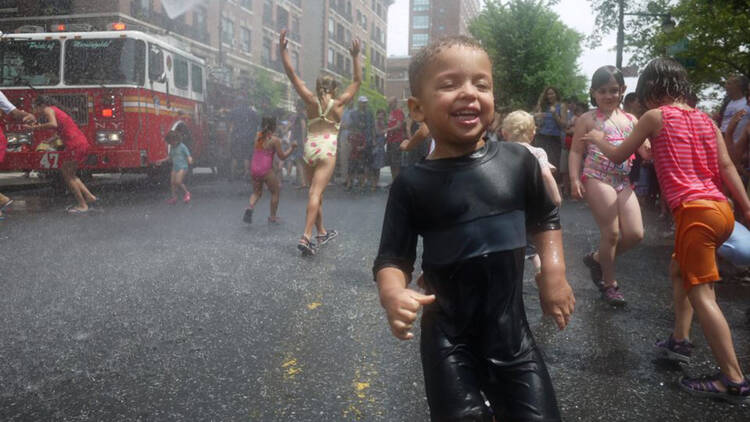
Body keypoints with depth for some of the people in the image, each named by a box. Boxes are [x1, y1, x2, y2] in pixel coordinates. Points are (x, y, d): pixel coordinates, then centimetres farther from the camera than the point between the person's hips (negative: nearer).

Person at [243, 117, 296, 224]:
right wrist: (292, 147, 6)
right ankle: (272, 216, 15)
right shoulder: (274, 140, -8)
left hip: (254, 168, 5)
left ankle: (250, 207, -8)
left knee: (256, 192, 20)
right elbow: (282, 156, -6)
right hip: (266, 170, -5)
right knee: (275, 192, 14)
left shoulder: (258, 137, 9)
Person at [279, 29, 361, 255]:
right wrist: (355, 57, 7)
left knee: (316, 192, 15)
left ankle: (322, 233, 26)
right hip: (327, 150, -3)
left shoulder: (311, 101, 4)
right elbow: (357, 81, 9)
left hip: (309, 148, 3)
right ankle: (306, 236, -22)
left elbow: (292, 75, 2)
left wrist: (283, 50, 2)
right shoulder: (338, 103, 0)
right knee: (316, 193, -11)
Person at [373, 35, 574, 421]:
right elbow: (393, 257, -7)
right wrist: (393, 294, -27)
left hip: (511, 332, 3)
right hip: (448, 342, -2)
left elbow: (544, 218, 12)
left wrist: (554, 272, 1)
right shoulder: (412, 184, -11)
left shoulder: (518, 161, -4)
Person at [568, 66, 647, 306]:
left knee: (635, 234, 1)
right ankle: (609, 283, 15)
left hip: (623, 182, 6)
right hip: (597, 180, -6)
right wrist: (575, 180, -13)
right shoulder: (588, 119, 0)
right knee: (611, 233, -5)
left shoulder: (630, 120, 13)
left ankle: (597, 259, 25)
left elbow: (646, 151, 12)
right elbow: (576, 152, -2)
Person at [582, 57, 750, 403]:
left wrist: (598, 139, 28)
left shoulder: (655, 116, 0)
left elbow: (618, 156, 8)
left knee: (701, 294, -5)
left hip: (695, 212, -8)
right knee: (679, 270, 26)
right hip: (721, 209, 8)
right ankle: (679, 341, 32)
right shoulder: (705, 118, 15)